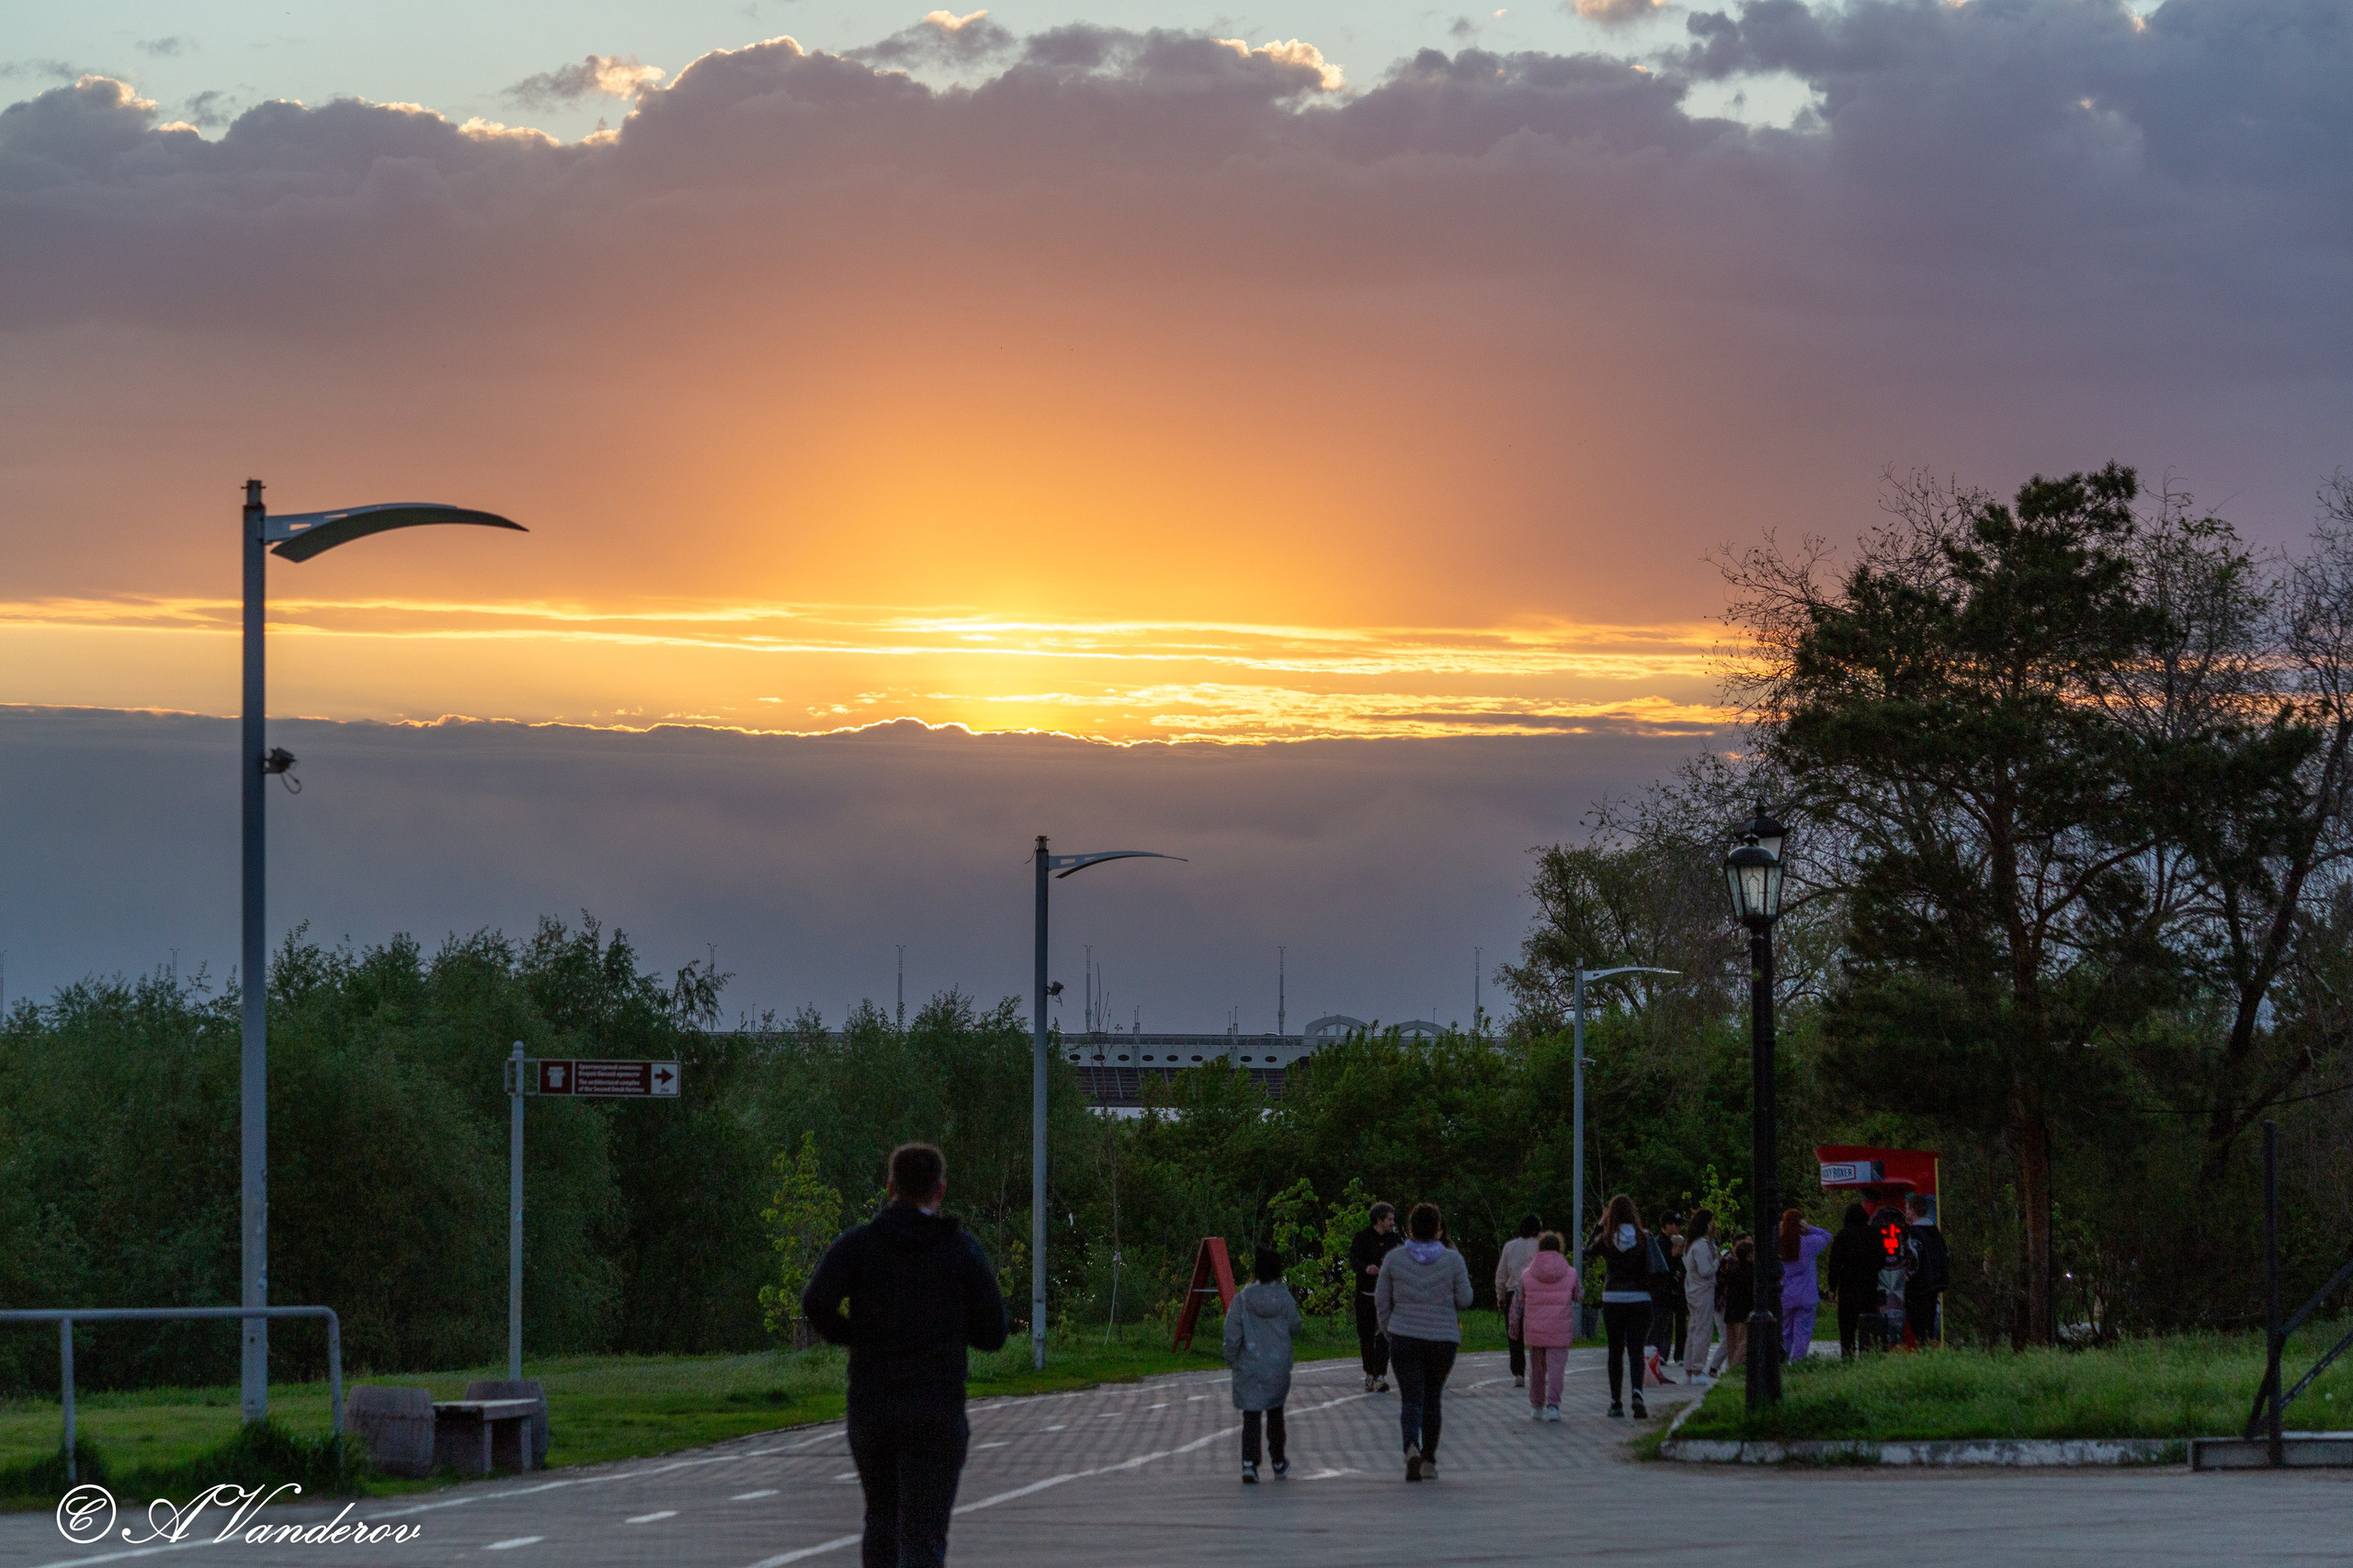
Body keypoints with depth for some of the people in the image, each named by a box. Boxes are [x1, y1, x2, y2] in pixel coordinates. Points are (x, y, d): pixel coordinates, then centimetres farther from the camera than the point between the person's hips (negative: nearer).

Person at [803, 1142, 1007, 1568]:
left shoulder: (856, 1243, 3)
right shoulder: (963, 1249, 2)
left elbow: (816, 1304, -14)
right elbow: (992, 1334, 2)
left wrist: (853, 1336, 7)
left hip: (871, 1409, 2)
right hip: (937, 1413, -2)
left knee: (883, 1518, 26)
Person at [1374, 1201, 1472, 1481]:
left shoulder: (1395, 1259, -1)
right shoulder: (1453, 1260, -4)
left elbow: (1381, 1300, 4)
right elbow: (1464, 1300, -1)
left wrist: (1388, 1331, 17)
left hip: (1404, 1337, -1)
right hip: (1443, 1339, 1)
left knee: (1411, 1398, -3)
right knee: (1432, 1399, 15)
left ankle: (1412, 1448, -30)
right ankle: (1429, 1461, 19)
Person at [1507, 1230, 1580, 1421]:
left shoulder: (1527, 1275, 0)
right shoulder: (1570, 1274, -2)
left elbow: (1517, 1303, 2)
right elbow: (1579, 1296, 10)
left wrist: (1514, 1327, 12)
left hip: (1534, 1331, 1)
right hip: (1560, 1332, -1)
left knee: (1537, 1369, 14)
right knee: (1556, 1368, -1)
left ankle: (1536, 1407, 21)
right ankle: (1552, 1405, -14)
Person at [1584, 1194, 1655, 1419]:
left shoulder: (1606, 1239, -4)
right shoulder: (1643, 1238, -5)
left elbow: (1587, 1254, 15)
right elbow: (1652, 1268, -8)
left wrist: (1599, 1225, 17)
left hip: (1612, 1299, 0)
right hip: (1639, 1299, 0)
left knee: (1616, 1350, 11)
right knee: (1636, 1350, 0)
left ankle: (1616, 1402, 12)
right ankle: (1637, 1394, -24)